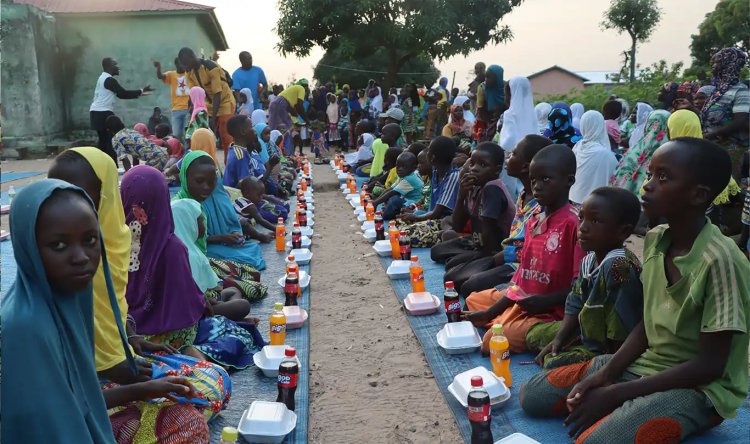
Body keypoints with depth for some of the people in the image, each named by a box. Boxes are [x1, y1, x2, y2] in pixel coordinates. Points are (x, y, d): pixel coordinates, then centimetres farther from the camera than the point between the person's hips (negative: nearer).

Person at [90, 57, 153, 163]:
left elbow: (120, 94, 20)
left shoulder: (103, 78, 20)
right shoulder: (109, 80, -13)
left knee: (104, 140, 15)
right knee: (112, 139, -9)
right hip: (103, 113, -10)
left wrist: (139, 93, 16)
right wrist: (141, 91, -5)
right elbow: (123, 93, -14)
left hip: (97, 112, 10)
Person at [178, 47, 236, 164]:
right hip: (209, 104, 6)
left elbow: (217, 94, -25)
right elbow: (194, 95, -7)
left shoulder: (211, 68, -25)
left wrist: (213, 118, -26)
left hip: (225, 102, -6)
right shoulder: (190, 72, -5)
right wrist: (193, 114, -18)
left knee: (226, 139, -9)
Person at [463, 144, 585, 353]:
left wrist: (545, 302, -25)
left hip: (549, 313, -9)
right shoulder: (533, 221, 8)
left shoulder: (573, 223, -18)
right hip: (520, 302, 9)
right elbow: (521, 276, 10)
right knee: (473, 300, 20)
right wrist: (490, 313, 6)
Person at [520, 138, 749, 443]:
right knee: (533, 396, 1)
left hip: (700, 387, -7)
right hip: (645, 363, 7)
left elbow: (710, 365, -20)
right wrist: (605, 374, -7)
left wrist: (616, 393, -20)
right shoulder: (654, 240, -1)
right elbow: (647, 324, 7)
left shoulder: (720, 261, -24)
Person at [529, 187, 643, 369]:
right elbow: (575, 304, 6)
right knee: (534, 335, 18)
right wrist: (558, 339, -3)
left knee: (552, 363, -24)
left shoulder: (619, 266, -33)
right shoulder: (589, 260, -1)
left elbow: (621, 331, -31)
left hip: (605, 349, -10)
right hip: (586, 333, 10)